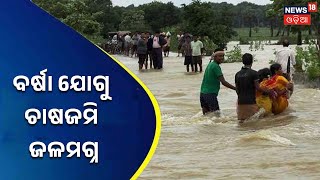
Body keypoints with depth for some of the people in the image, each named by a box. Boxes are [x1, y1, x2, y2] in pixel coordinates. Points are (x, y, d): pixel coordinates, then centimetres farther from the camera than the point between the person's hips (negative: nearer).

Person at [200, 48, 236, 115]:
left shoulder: (210, 64, 13)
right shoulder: (215, 66, -14)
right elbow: (223, 82, -19)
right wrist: (235, 88, -16)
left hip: (203, 93, 10)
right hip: (210, 94, -10)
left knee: (206, 113, 13)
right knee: (216, 113, -9)